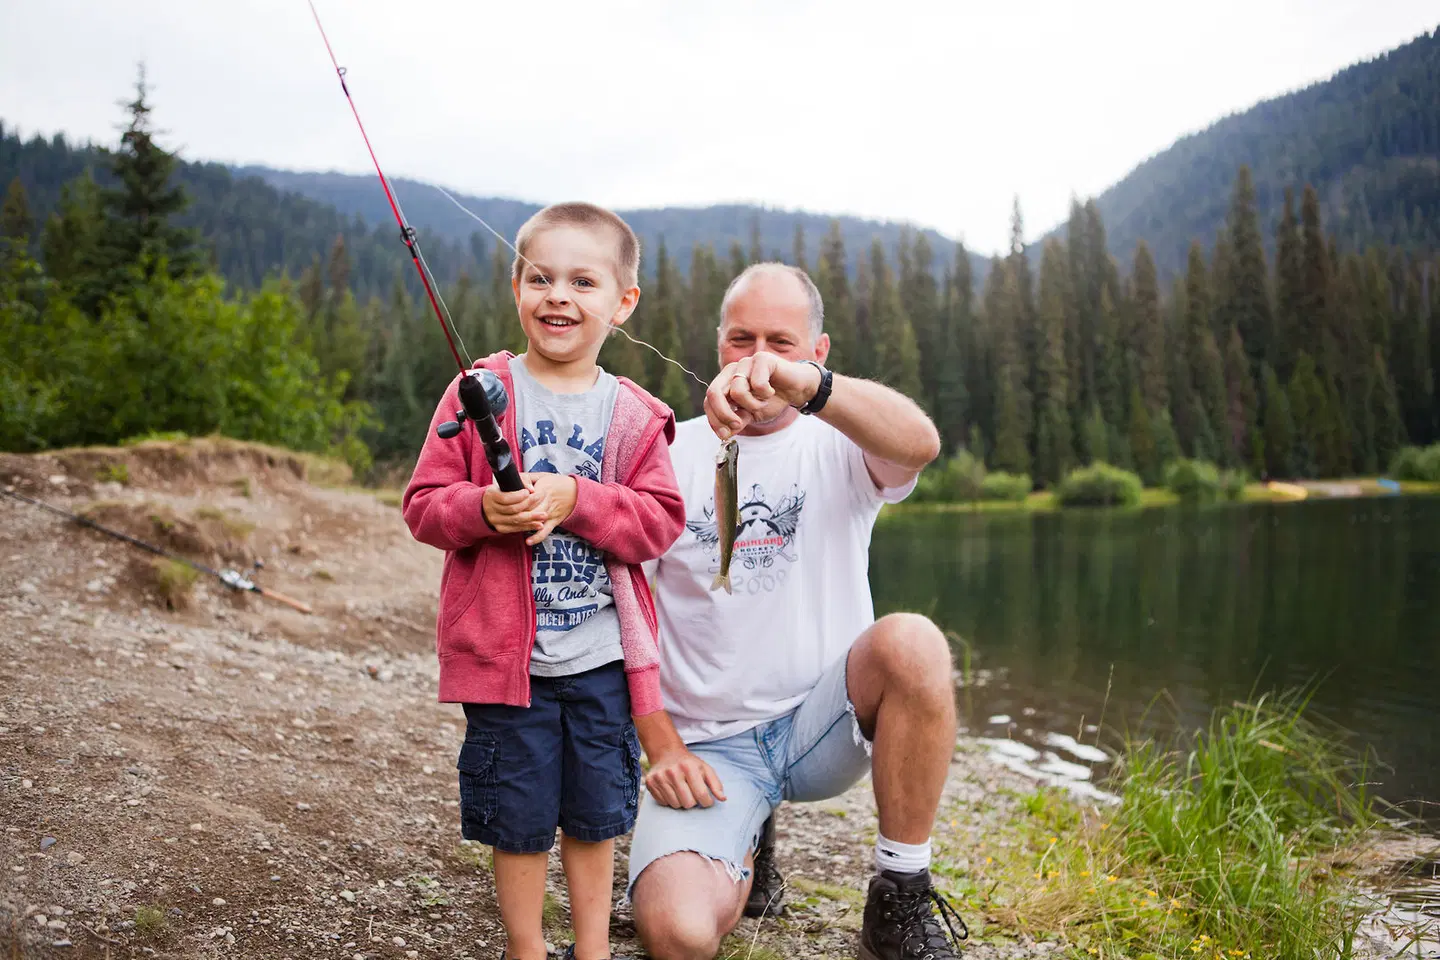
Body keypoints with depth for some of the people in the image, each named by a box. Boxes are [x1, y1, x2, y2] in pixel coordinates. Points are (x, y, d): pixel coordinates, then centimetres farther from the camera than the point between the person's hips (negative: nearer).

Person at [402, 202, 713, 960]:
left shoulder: (634, 415, 0)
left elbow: (661, 521, -4)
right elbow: (422, 504, -3)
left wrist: (575, 500, -19)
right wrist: (483, 508, -23)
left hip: (603, 653, 2)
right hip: (503, 652, -1)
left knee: (596, 813, 15)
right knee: (518, 819, 10)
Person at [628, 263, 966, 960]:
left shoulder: (840, 444, 1)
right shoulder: (668, 454, 4)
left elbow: (919, 443, -24)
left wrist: (807, 385, -42)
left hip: (824, 719, 0)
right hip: (710, 746, 0)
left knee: (911, 644, -32)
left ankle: (901, 898, -12)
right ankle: (747, 843, 14)